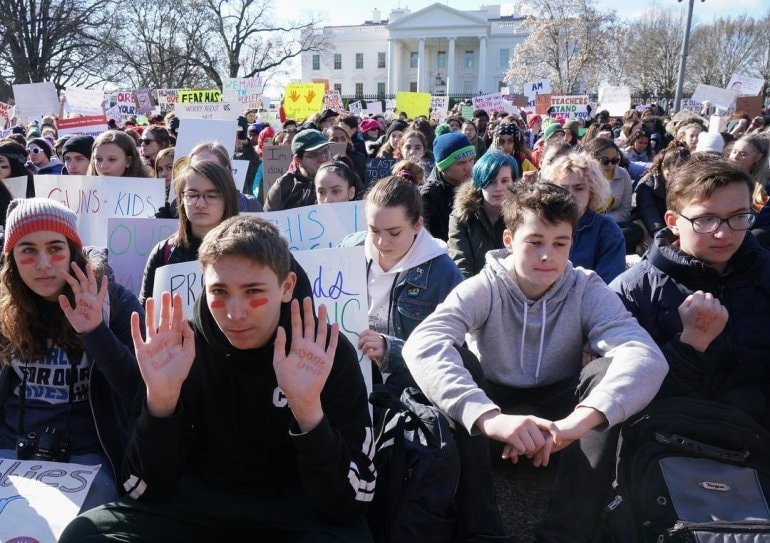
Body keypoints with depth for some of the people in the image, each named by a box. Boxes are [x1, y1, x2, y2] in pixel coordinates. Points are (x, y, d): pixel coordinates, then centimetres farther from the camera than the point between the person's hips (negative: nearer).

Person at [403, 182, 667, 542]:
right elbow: (422, 345, -40)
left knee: (610, 373, -29)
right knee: (448, 362, -31)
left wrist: (580, 418, -55)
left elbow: (645, 356, -35)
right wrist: (489, 417, -57)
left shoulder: (587, 290, -16)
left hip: (556, 400, 1)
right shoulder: (483, 288, -20)